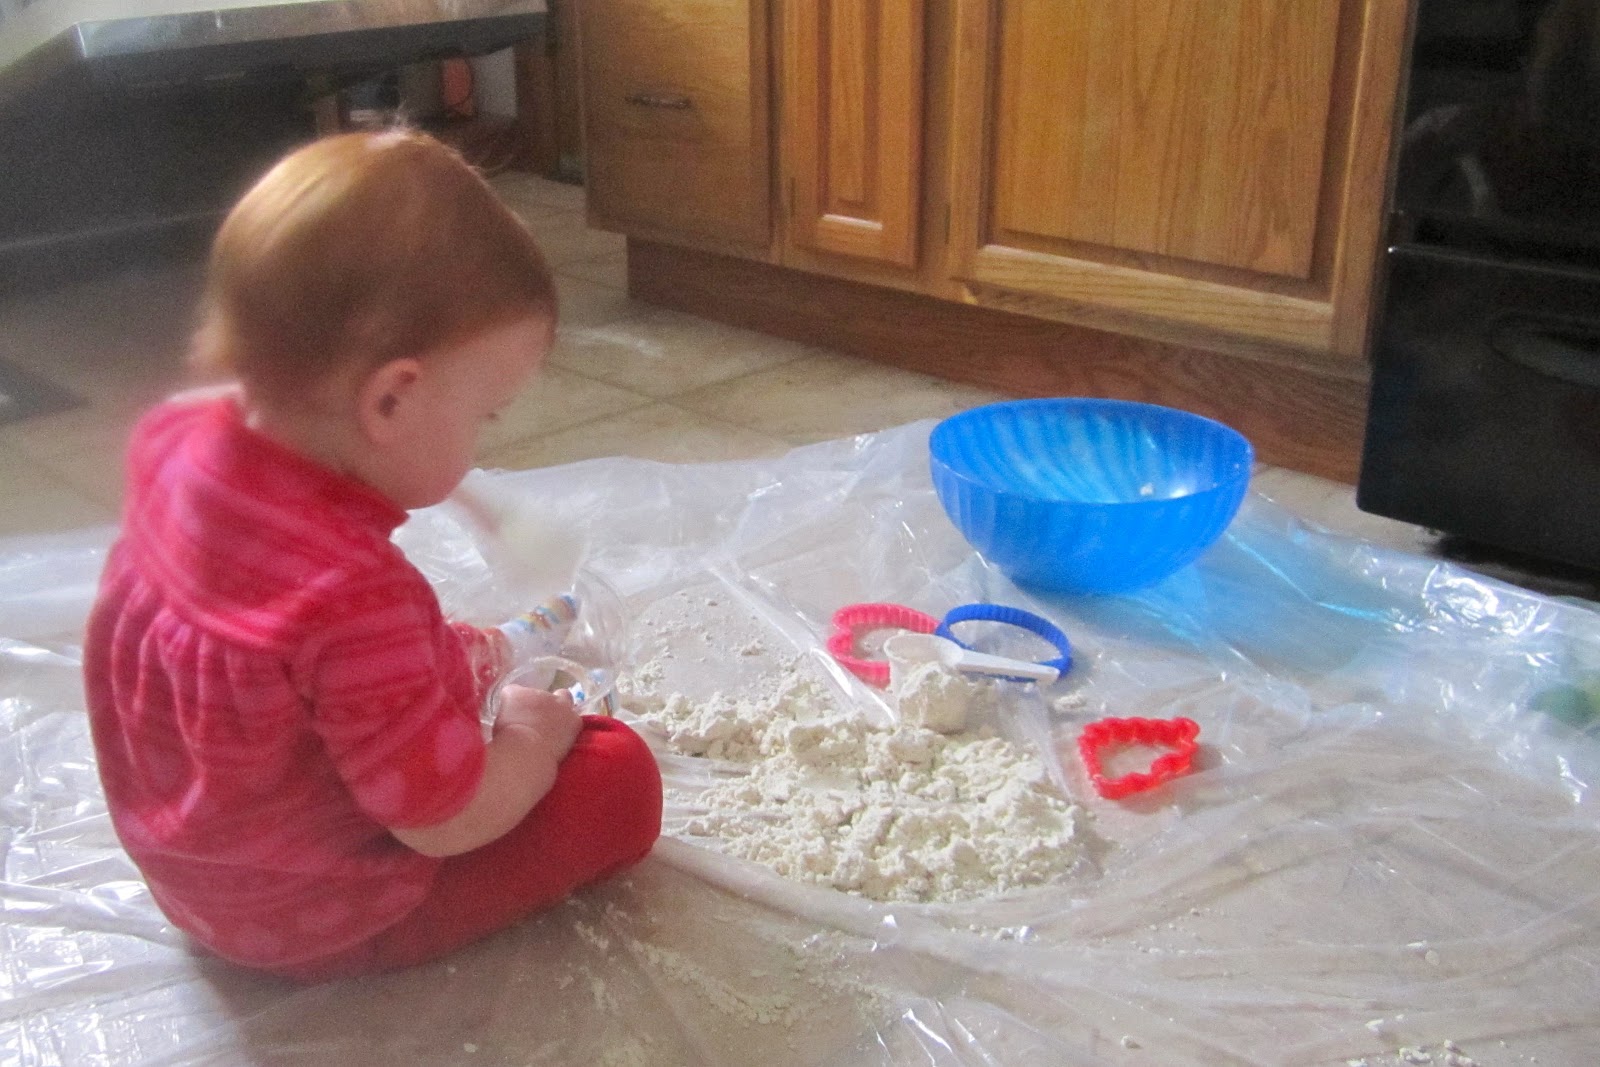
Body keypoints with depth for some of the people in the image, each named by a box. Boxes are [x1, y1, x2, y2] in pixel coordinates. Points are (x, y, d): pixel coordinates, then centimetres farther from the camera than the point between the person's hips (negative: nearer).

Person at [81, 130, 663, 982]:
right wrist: (530, 736, -9)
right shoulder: (355, 599, -39)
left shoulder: (176, 439, -15)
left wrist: (446, 652, 3)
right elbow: (450, 822, -27)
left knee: (453, 660, 25)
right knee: (622, 776, -3)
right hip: (318, 924, -8)